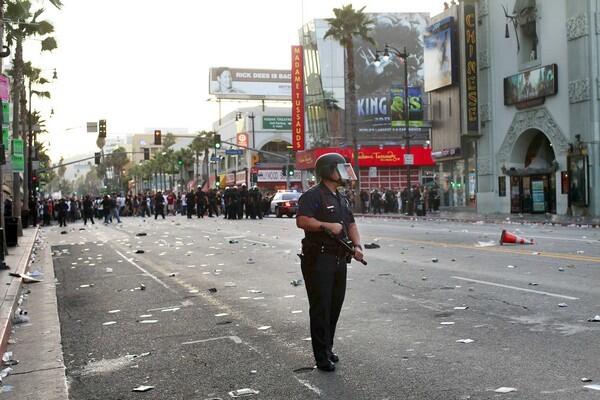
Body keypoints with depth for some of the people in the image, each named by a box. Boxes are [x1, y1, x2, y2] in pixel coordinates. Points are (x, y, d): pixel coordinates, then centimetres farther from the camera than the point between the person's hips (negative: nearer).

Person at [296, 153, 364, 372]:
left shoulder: (341, 198, 18)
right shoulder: (312, 195, -10)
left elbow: (351, 224, 20)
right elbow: (301, 221, -23)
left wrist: (357, 245, 4)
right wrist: (327, 225, -22)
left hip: (339, 259, 9)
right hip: (318, 260, -9)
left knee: (335, 307, 13)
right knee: (320, 308, -4)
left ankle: (328, 348, 26)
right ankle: (322, 356, 1)